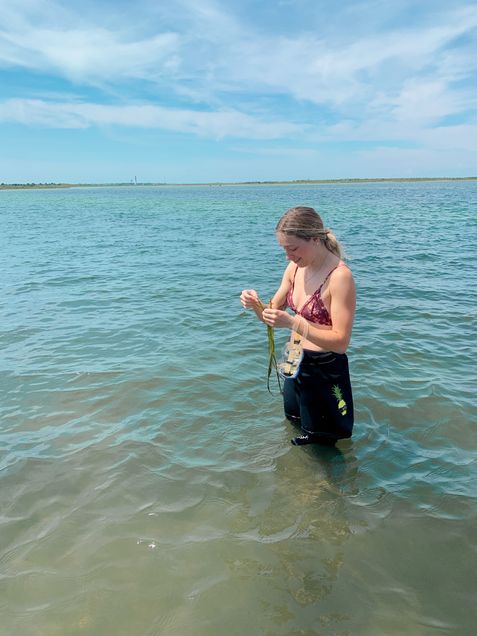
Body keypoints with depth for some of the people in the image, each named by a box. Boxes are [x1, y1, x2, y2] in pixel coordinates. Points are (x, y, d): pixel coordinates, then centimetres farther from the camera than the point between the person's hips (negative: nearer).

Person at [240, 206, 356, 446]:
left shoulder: (340, 276, -25)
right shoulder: (296, 268, -3)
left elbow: (340, 341, -27)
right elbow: (273, 314, 4)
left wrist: (294, 323, -36)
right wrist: (256, 304, -18)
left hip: (324, 370, -7)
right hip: (295, 362, 7)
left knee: (317, 442, 16)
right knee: (293, 419, 29)